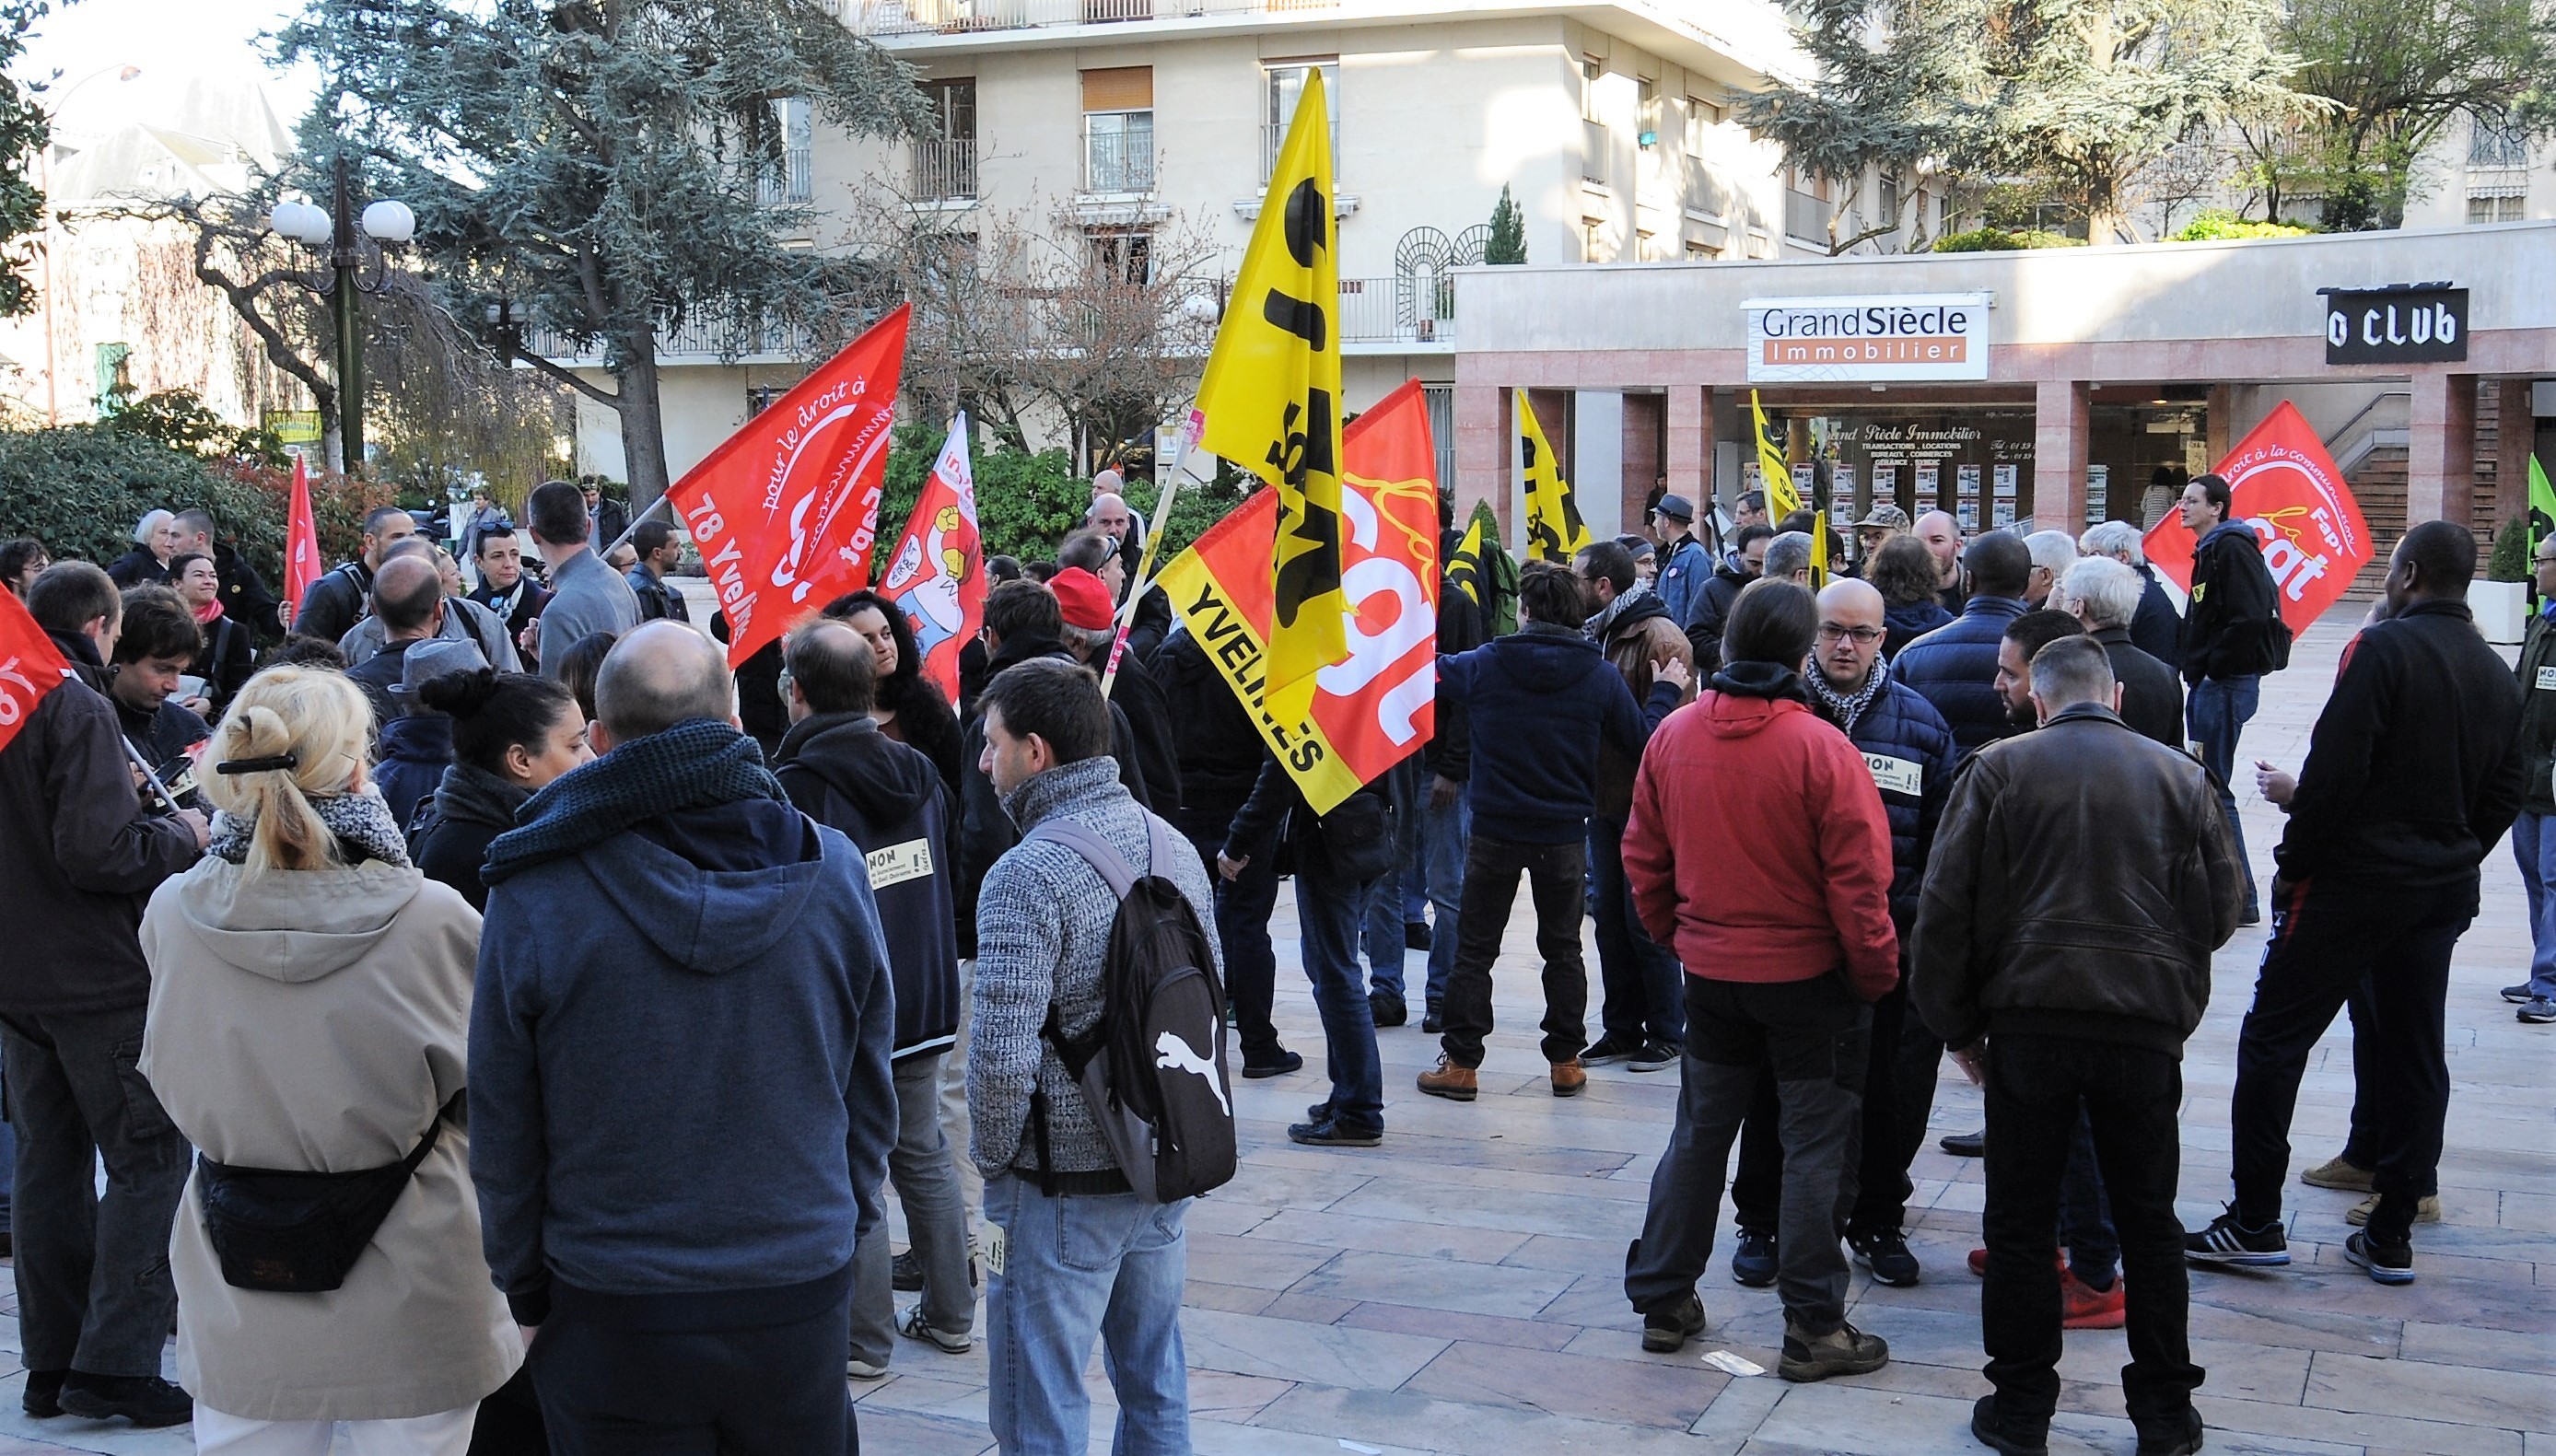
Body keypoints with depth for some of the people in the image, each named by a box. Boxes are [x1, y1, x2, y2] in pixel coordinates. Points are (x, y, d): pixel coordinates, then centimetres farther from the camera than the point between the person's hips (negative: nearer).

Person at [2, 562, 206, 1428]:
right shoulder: (77, 707, -16)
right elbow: (100, 853, -23)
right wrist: (182, 834, -7)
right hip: (99, 977, -8)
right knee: (149, 1161, -1)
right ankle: (115, 1364, -3)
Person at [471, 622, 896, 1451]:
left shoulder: (532, 898, -13)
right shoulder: (831, 869, -6)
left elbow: (502, 1132, -4)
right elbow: (872, 1095, 4)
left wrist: (524, 1291, 9)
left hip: (612, 1320, -2)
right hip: (802, 1298, 2)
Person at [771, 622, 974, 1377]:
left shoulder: (792, 787, -18)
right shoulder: (919, 771, 3)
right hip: (925, 1003, 7)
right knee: (925, 1158, 17)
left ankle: (867, 1339, 12)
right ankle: (951, 1314, 26)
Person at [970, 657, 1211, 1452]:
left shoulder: (1028, 873, -20)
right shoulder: (1175, 847, 4)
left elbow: (1003, 1055, -24)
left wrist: (993, 1157, -7)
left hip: (1064, 1183, -7)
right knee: (1156, 1385, 21)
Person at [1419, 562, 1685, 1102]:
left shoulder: (1485, 665, -9)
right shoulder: (1601, 675, -7)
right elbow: (1641, 741, -1)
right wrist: (1665, 692, 16)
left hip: (1494, 831, -1)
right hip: (1564, 834, 1)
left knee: (1474, 949, 7)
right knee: (1563, 947, 15)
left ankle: (1460, 1063, 8)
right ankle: (1566, 1062, 17)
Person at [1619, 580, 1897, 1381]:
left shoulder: (1673, 736, -4)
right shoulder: (1822, 749, -19)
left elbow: (1643, 858, 5)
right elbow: (1859, 882, -16)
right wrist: (1876, 975, -4)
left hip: (1710, 972, 5)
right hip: (1808, 976, -4)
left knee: (1699, 1133, 17)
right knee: (1814, 1145, 6)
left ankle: (1662, 1299, 25)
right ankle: (1814, 1327, 11)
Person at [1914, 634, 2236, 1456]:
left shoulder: (1998, 770, -1)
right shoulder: (2180, 777, 5)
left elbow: (1946, 910, -3)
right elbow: (2219, 913, 8)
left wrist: (1957, 1026, 6)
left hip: (2031, 1023, -2)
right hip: (2147, 1026, 2)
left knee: (2020, 1224, 8)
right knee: (2148, 1223, 13)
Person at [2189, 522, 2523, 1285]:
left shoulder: (2383, 648, -13)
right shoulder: (2496, 673, 10)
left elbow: (2334, 771, -19)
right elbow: (2505, 794, 14)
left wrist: (2294, 865, -10)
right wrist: (2452, 859, 18)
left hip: (2354, 879, -7)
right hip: (2445, 892, 7)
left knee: (2274, 1038, 0)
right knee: (2413, 1053, 11)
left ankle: (2254, 1221, 1)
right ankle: (2392, 1234, 15)